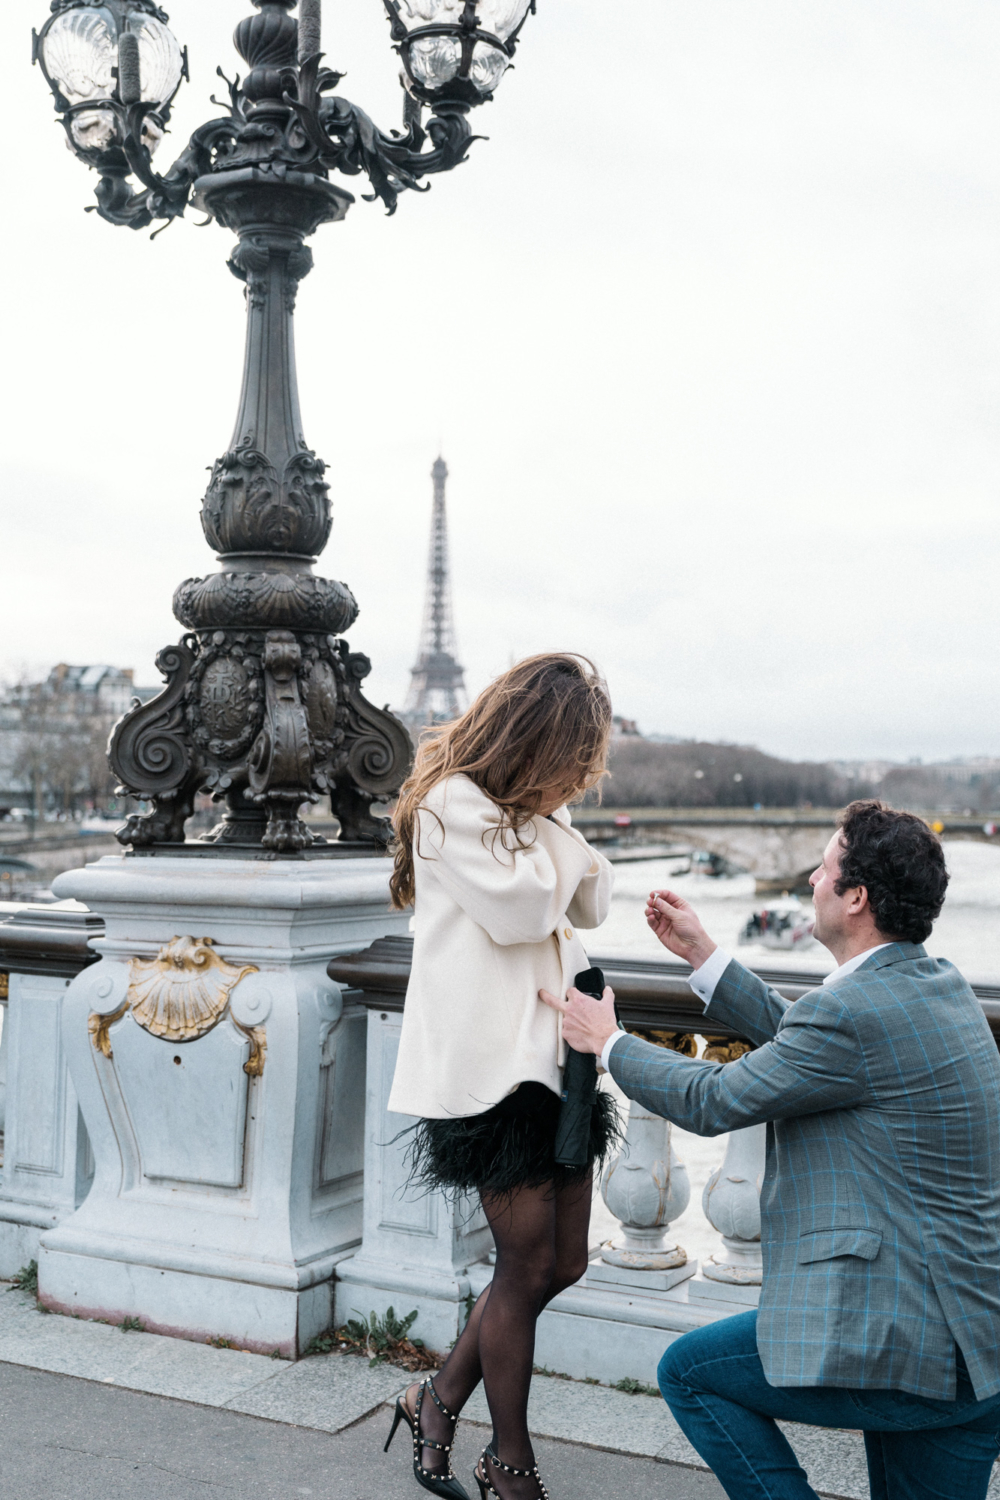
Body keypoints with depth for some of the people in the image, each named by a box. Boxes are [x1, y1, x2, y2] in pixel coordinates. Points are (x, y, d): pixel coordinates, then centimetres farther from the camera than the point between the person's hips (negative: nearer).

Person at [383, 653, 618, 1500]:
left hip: (554, 1051, 9)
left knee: (564, 1263, 11)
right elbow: (519, 909, -20)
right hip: (494, 1063, -9)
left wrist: (555, 813, -2)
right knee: (528, 1266, 0)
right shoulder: (453, 803, -12)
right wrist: (550, 816, -8)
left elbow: (592, 903, 12)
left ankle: (440, 1401, 28)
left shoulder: (532, 801, 14)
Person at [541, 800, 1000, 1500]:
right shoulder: (944, 984, 7)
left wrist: (607, 1041, 7)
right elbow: (798, 1040, 20)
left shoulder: (853, 1010, -22)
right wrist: (702, 954, 23)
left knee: (689, 1371, 9)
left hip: (902, 1346, -9)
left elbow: (712, 1101, -9)